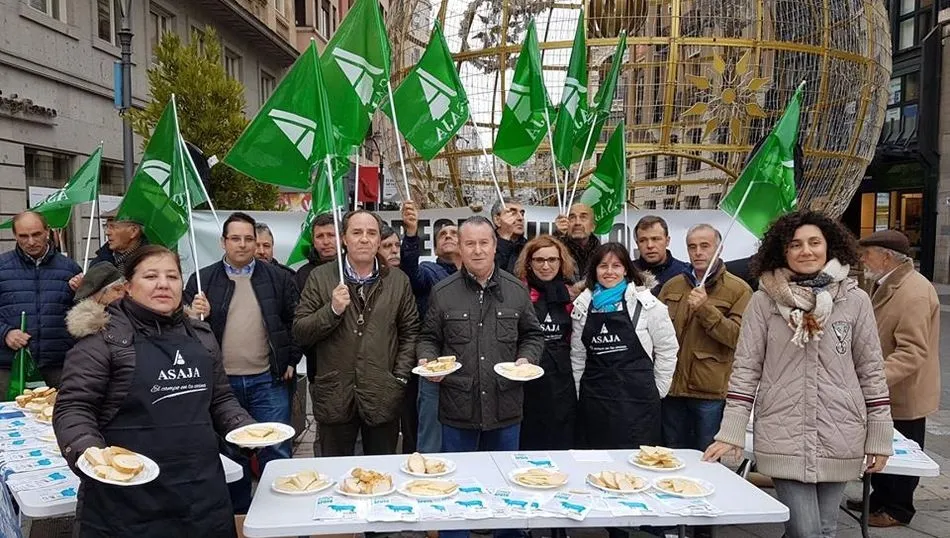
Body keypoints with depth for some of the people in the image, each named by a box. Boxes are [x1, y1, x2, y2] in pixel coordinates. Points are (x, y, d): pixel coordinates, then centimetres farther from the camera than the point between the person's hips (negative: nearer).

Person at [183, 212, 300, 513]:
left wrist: (291, 361, 2)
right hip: (222, 382, 1)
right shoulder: (202, 280, 3)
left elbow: (295, 321, 7)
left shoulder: (278, 278, 3)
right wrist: (195, 316, -16)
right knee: (231, 454, 14)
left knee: (276, 452, 2)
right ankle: (238, 515, 30)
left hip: (268, 380, -1)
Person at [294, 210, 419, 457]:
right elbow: (300, 332, 0)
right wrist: (332, 310, -16)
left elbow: (410, 332, 8)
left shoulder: (398, 281, 5)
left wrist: (400, 378, -1)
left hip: (383, 397, 1)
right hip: (334, 397, 0)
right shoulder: (320, 277, 2)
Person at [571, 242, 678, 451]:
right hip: (593, 400, 3)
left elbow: (667, 349, 3)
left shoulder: (646, 303, -3)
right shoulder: (583, 304, 8)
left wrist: (656, 391, 4)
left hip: (637, 401, -3)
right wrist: (579, 393, 12)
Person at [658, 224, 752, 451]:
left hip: (711, 392, -4)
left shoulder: (738, 290, -3)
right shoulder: (672, 286, 11)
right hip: (672, 389, 4)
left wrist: (705, 308, -21)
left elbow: (738, 337, -13)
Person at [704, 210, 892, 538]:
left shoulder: (855, 300, 0)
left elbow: (872, 371, 5)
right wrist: (731, 434, -5)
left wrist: (879, 438, 5)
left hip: (840, 438, 2)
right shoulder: (763, 301, -3)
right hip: (783, 437, -2)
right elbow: (745, 369, -1)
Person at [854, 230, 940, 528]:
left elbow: (912, 352, -29)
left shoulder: (914, 293, -24)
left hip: (904, 394, -9)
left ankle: (897, 510, 25)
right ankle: (881, 499, 34)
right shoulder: (888, 285, 8)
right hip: (884, 390, 9)